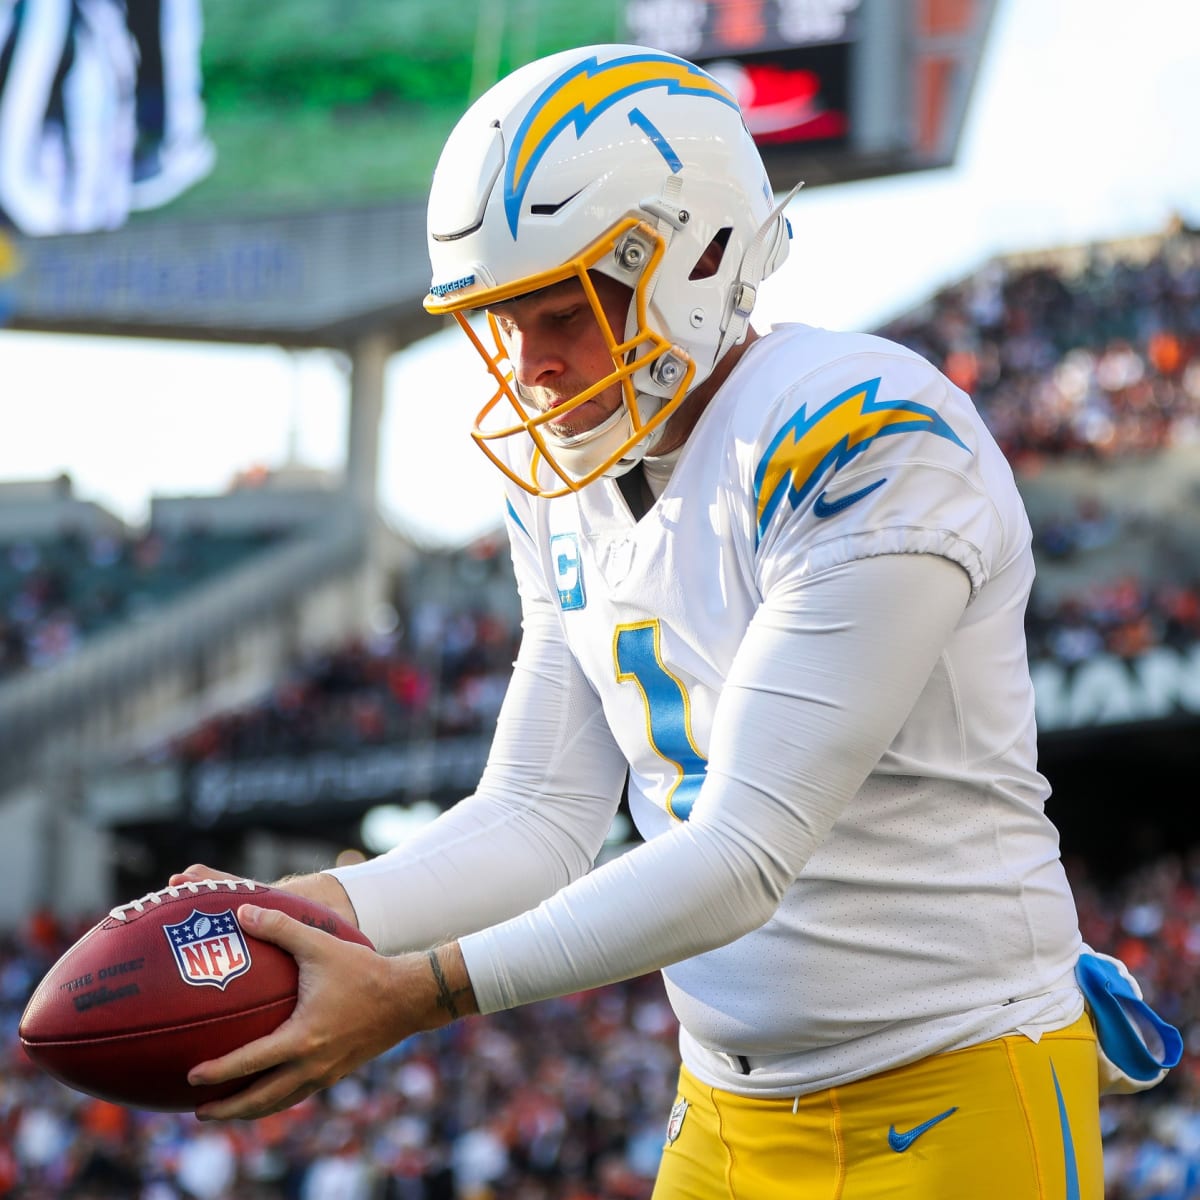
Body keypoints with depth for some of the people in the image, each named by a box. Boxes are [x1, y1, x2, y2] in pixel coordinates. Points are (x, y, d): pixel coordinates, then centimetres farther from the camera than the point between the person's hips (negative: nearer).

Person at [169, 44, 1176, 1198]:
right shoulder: (570, 484, 5)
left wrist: (415, 991, -26)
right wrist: (314, 914, -14)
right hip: (729, 1105, 7)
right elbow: (539, 817, 4)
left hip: (949, 1105, -7)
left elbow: (742, 858, -24)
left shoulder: (862, 447, -21)